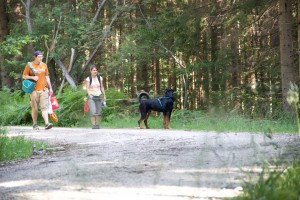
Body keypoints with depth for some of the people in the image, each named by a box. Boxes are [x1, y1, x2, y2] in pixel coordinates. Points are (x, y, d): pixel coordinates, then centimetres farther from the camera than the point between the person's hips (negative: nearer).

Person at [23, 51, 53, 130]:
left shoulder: (44, 65, 12)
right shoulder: (29, 65, 1)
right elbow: (24, 76, 3)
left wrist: (50, 88, 15)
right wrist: (32, 77, -14)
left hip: (44, 90, 2)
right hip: (34, 90, -2)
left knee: (44, 107, -9)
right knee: (35, 108, 2)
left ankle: (47, 123, -18)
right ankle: (35, 124, 12)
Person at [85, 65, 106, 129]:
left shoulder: (100, 78, 9)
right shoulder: (88, 79, -2)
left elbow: (102, 87, 14)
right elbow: (87, 88, -8)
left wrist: (104, 96, 9)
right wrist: (90, 95, -25)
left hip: (99, 96, 4)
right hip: (91, 97, -4)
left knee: (99, 111, 4)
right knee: (93, 111, -16)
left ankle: (98, 125, 13)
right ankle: (93, 125, -16)